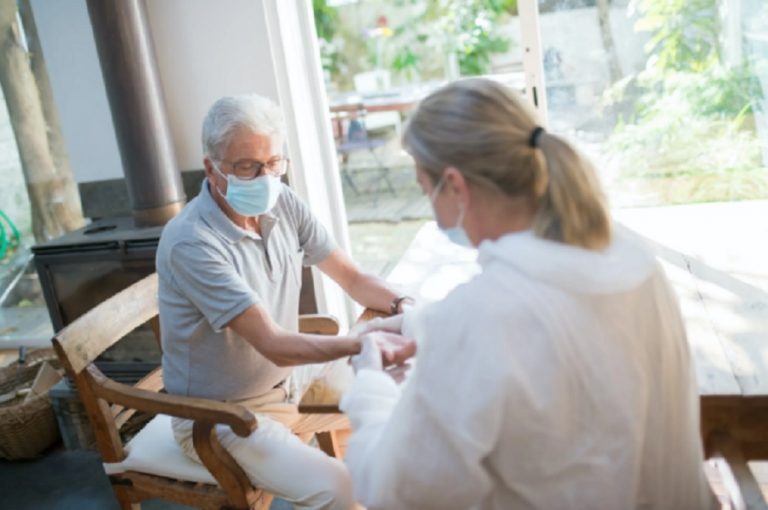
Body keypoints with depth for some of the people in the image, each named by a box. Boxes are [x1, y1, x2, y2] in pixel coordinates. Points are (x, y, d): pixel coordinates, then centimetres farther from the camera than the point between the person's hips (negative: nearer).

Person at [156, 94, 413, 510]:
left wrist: (401, 306, -21)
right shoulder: (190, 243, -28)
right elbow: (274, 344, -30)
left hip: (291, 379, 7)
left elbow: (352, 277, -1)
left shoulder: (282, 203, -6)